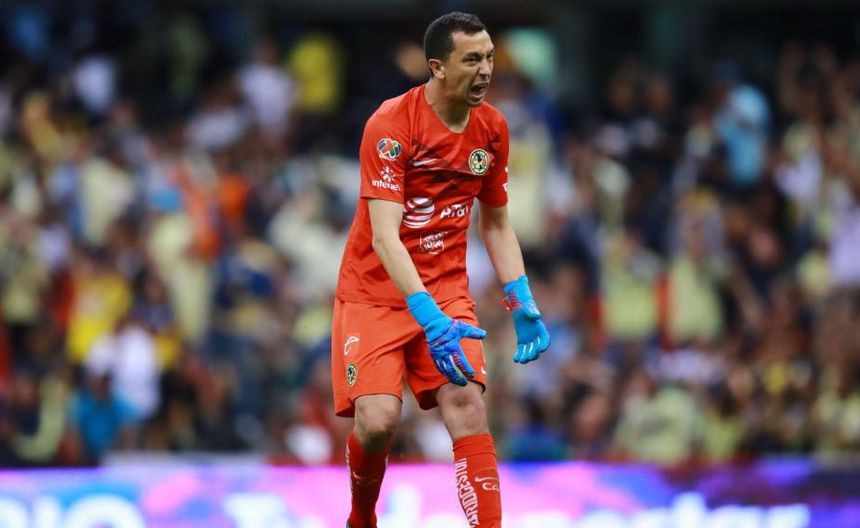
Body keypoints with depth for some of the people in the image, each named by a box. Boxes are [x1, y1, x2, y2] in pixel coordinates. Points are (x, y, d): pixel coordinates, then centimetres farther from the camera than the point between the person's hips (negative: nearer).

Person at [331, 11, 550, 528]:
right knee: (378, 420, -17)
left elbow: (497, 223, 14)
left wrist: (522, 303, 2)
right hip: (374, 292, -4)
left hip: (446, 292, 4)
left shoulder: (492, 128, 1)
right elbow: (385, 236, -24)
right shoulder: (391, 124, -18)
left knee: (468, 403, -18)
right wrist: (429, 318, -35)